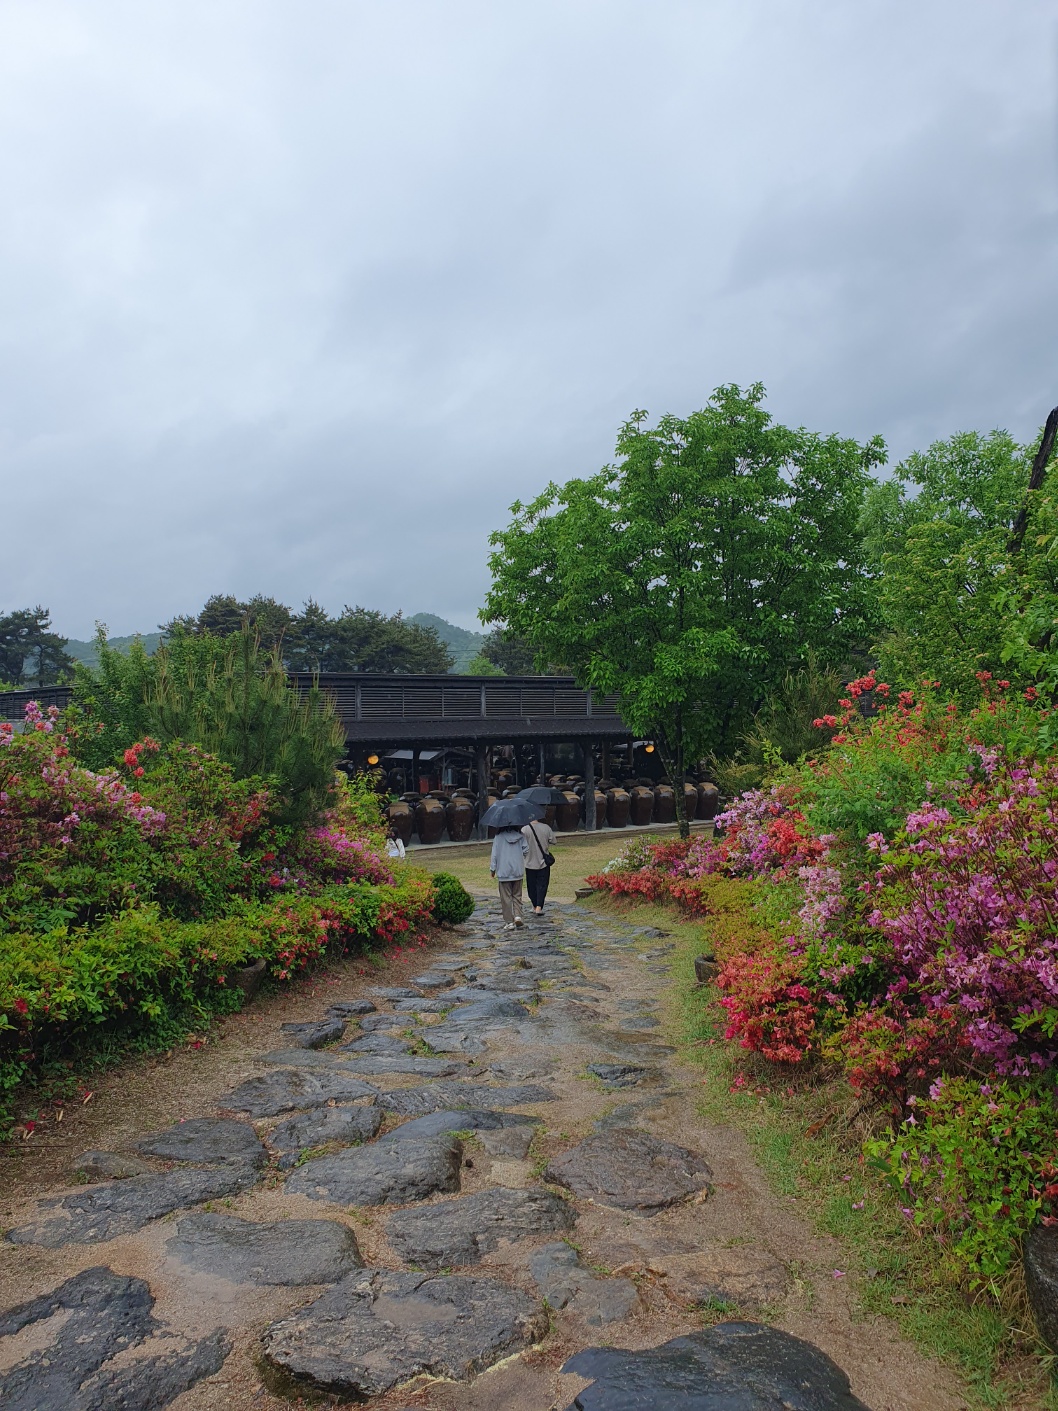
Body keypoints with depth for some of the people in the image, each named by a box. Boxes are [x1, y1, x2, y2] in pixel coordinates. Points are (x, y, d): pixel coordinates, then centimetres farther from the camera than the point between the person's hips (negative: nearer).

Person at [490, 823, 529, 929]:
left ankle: (510, 922, 3)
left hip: (503, 872, -2)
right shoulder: (519, 836, -1)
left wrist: (492, 868, 2)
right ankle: (518, 915, -3)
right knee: (517, 895, 16)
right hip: (518, 871, 2)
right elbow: (526, 848, -5)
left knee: (506, 897, 4)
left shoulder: (498, 837, -7)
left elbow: (494, 854, -7)